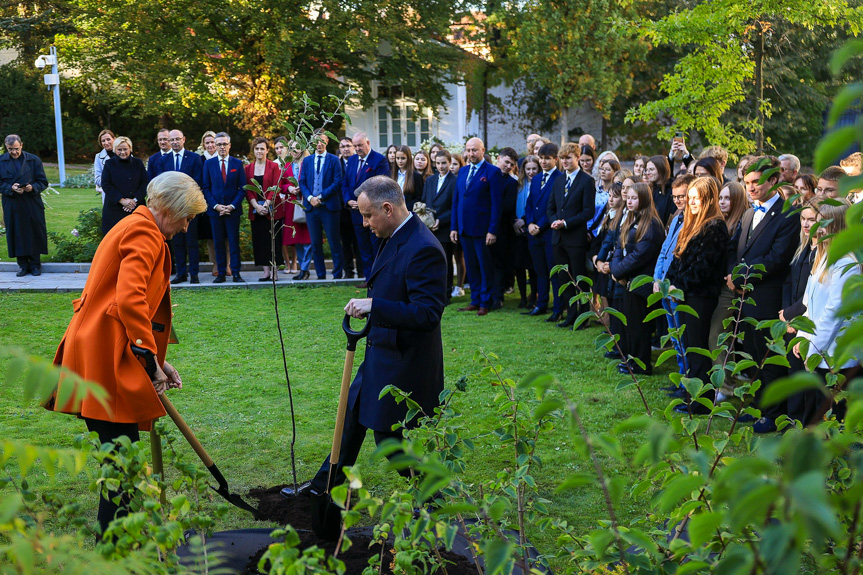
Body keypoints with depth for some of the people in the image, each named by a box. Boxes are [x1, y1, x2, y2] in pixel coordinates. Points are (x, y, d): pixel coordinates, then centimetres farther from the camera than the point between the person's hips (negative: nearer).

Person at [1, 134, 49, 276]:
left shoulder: (33, 160, 2)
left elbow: (43, 182, 2)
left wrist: (32, 187, -17)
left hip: (32, 205, -1)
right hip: (12, 206, 1)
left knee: (34, 233, 2)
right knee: (16, 234, 3)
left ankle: (35, 264, 14)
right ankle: (23, 264, 14)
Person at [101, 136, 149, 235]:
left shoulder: (138, 163, 9)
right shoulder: (109, 164, 6)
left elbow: (145, 183, 4)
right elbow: (105, 185, -2)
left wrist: (135, 200, -10)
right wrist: (122, 200, -12)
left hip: (136, 208, 1)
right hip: (114, 209, -1)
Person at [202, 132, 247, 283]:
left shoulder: (237, 163, 5)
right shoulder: (208, 164, 6)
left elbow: (242, 188, 3)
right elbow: (206, 188, 5)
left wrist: (232, 206, -9)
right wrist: (216, 206, -8)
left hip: (233, 209, -1)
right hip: (215, 209, 1)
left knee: (234, 242, -1)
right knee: (218, 242, 3)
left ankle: (236, 273, 3)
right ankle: (221, 273, 9)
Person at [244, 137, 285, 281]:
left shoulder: (274, 166, 1)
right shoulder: (248, 168, 9)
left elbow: (275, 188, -5)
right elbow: (247, 190, 4)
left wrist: (266, 205, -14)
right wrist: (257, 206, -9)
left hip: (272, 209, -3)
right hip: (255, 210, 3)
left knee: (273, 239, -4)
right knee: (259, 240, 1)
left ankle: (274, 271, 1)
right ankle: (266, 271, 5)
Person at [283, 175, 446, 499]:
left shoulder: (423, 249, -26)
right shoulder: (395, 238, 5)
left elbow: (428, 314, -31)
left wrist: (374, 306, -34)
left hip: (402, 363, -10)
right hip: (381, 355, 10)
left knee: (390, 440, 1)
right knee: (352, 417, 24)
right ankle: (324, 486, 42)